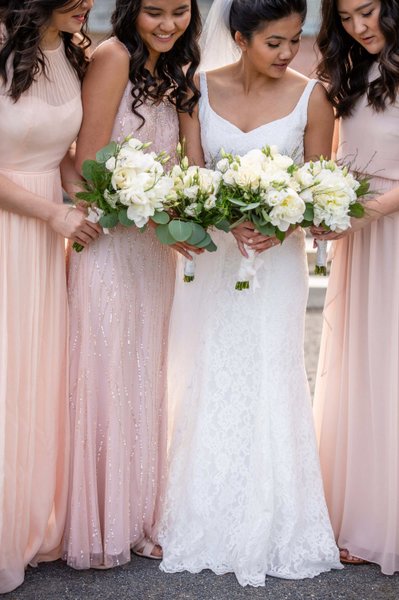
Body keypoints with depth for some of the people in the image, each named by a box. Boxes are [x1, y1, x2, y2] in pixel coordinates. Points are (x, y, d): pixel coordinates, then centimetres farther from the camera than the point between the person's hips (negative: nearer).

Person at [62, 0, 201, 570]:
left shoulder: (172, 72, 12)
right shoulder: (112, 57, -11)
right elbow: (90, 165, -15)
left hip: (154, 246, 7)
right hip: (109, 242, -7)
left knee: (145, 379, 12)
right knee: (106, 377, 1)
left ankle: (140, 517, 24)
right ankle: (99, 528, 15)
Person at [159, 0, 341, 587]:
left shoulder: (310, 97, -5)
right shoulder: (201, 90, -1)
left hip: (277, 258, -1)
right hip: (211, 254, 2)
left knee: (270, 387, 3)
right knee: (209, 388, 7)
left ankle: (272, 530, 19)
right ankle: (208, 523, 23)